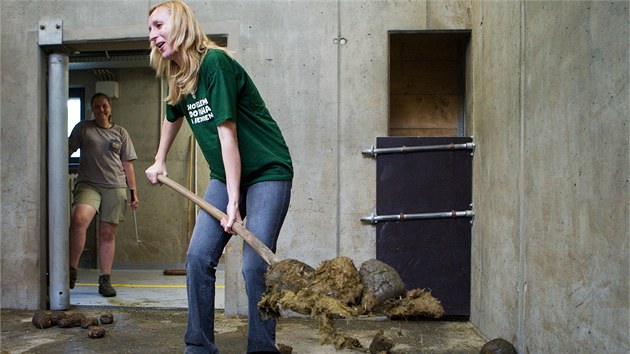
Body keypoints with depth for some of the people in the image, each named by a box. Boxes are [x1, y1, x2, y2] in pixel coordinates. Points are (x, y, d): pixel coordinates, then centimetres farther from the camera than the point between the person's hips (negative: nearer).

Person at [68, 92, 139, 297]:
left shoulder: (120, 133, 15)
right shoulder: (83, 128, 12)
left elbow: (127, 164, 15)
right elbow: (67, 150, 9)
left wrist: (134, 192, 11)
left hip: (115, 187, 2)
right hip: (88, 184, -2)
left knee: (108, 234, 2)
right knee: (78, 219, -28)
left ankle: (105, 280, 10)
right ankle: (72, 270, -17)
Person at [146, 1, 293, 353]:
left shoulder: (215, 62, -19)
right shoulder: (178, 79, 6)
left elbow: (227, 133, -24)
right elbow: (173, 118, 29)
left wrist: (234, 201, -26)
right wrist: (160, 161, 33)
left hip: (267, 172, -8)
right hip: (225, 177, 8)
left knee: (256, 265, -13)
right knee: (199, 258, 1)